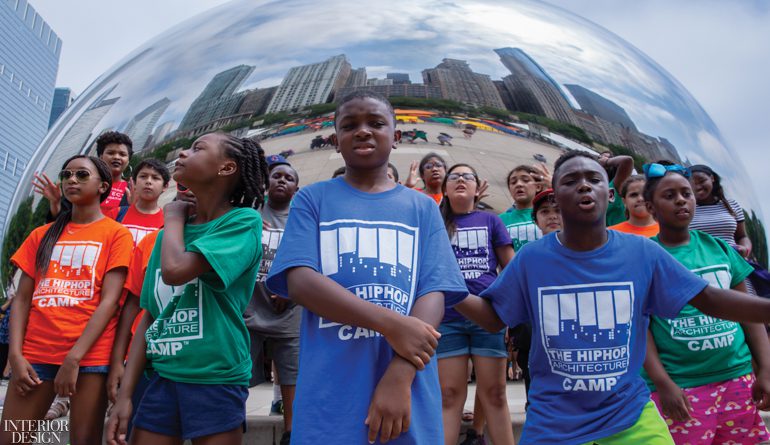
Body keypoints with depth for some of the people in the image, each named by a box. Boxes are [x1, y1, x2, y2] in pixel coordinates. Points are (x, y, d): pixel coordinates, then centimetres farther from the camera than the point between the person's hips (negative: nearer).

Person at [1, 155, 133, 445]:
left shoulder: (116, 234, 2)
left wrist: (74, 358, -14)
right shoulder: (42, 235, 16)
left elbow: (109, 301, -7)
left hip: (89, 354, -4)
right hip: (35, 353, 4)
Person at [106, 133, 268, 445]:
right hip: (162, 377, 5)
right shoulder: (172, 231, 11)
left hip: (216, 379, -5)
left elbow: (176, 270, -23)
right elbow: (150, 316, 11)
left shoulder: (243, 220, -9)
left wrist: (173, 217, -5)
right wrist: (125, 393, 5)